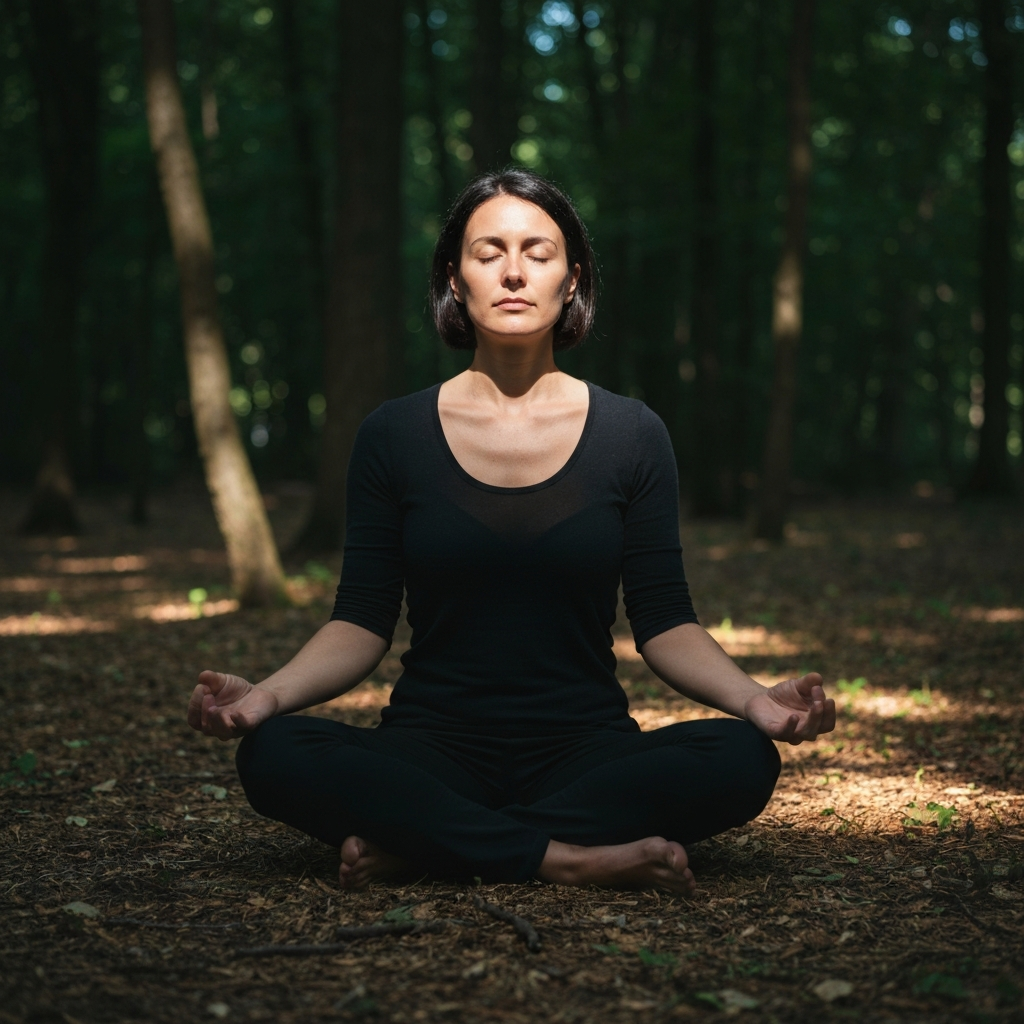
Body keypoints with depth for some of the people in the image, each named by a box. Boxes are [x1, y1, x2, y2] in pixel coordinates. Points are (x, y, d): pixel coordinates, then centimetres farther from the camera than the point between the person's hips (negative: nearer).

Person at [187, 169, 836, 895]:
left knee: (741, 759, -29)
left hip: (586, 748, 1)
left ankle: (415, 845, -23)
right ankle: (570, 858, -26)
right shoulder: (394, 435, 3)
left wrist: (755, 698, -18)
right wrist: (268, 695, -19)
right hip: (433, 746, 0)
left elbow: (665, 624, 1)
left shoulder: (631, 434, 3)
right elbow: (363, 624, 1)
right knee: (276, 754, -29)